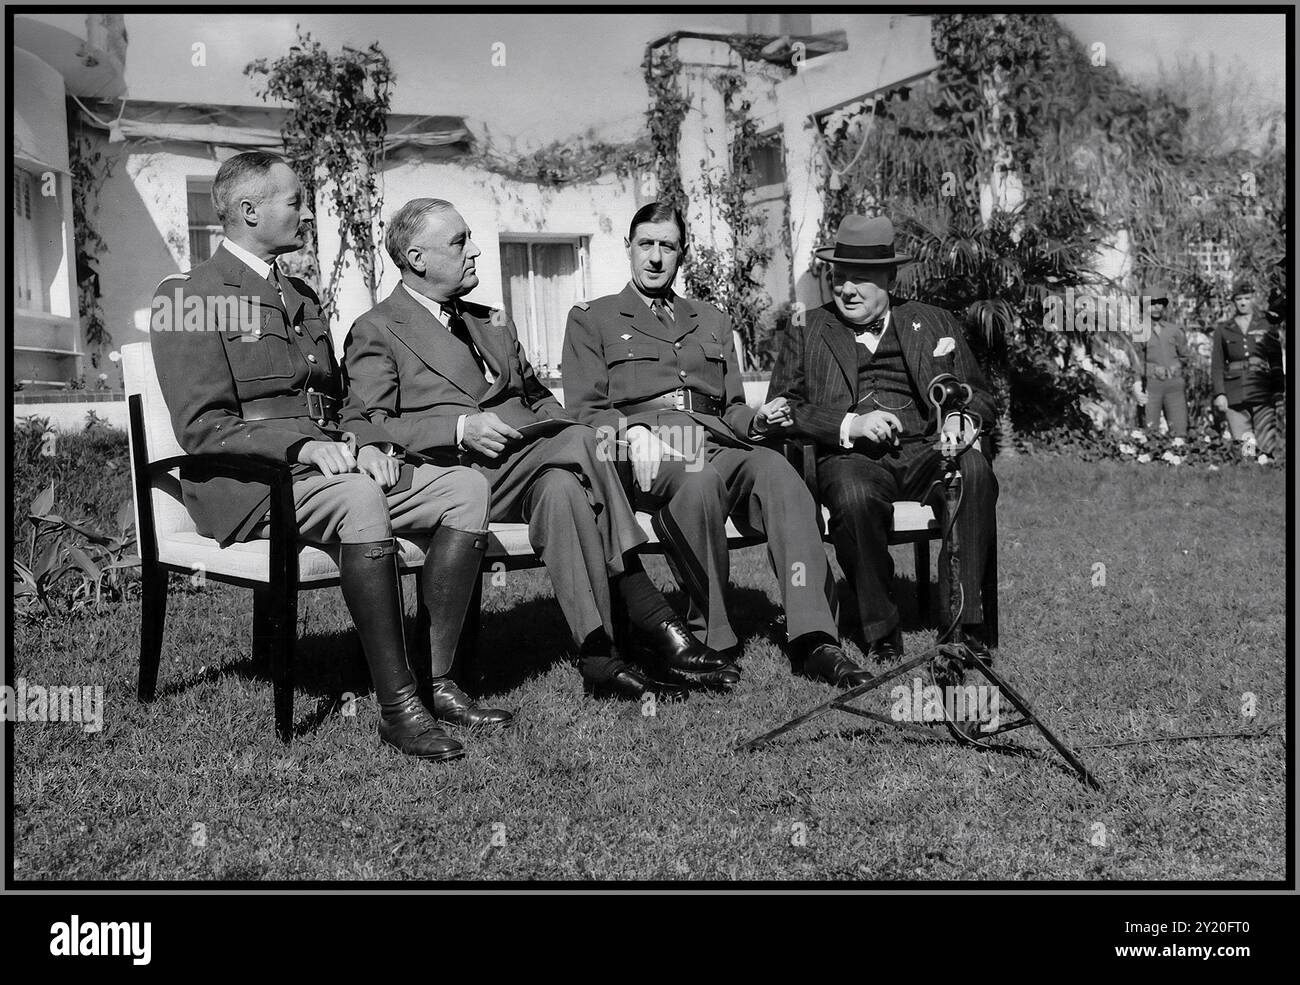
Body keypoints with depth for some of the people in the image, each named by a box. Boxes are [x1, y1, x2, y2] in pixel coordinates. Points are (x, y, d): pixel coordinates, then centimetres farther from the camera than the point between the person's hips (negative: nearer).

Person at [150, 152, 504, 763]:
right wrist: (303, 444, -24)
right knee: (358, 498, -38)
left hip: (325, 462, 8)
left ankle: (441, 683, -13)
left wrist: (366, 440, 0)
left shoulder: (301, 297, 22)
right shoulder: (191, 297, -4)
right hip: (243, 484, -8)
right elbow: (202, 427, -13)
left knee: (465, 487, -12)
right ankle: (395, 705, -33)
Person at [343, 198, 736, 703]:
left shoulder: (491, 322, 30)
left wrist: (568, 428, 6)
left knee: (562, 486, -31)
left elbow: (536, 395, 31)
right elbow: (368, 429, -5)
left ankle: (600, 658, -36)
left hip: (528, 461, 6)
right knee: (581, 444, -30)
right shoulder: (376, 332, 7)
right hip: (457, 473, -6)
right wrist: (460, 429, -17)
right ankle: (650, 618, -28)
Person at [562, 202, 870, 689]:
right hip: (645, 461, -3)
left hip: (717, 447, 4)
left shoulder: (712, 321, 30)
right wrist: (631, 430, -15)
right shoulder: (591, 319, 18)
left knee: (776, 471, -32)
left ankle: (813, 639, -42)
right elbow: (584, 411, 6)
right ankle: (711, 638, -28)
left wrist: (757, 420, 2)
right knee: (698, 483, -40)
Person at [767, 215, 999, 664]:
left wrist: (959, 418, -7)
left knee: (974, 472, -32)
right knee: (854, 496, -37)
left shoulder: (935, 323, 22)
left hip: (925, 450, 2)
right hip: (850, 458, -1)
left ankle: (965, 622, -25)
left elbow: (979, 397, 19)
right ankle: (881, 632, -20)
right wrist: (848, 425, -10)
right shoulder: (805, 333, 17)